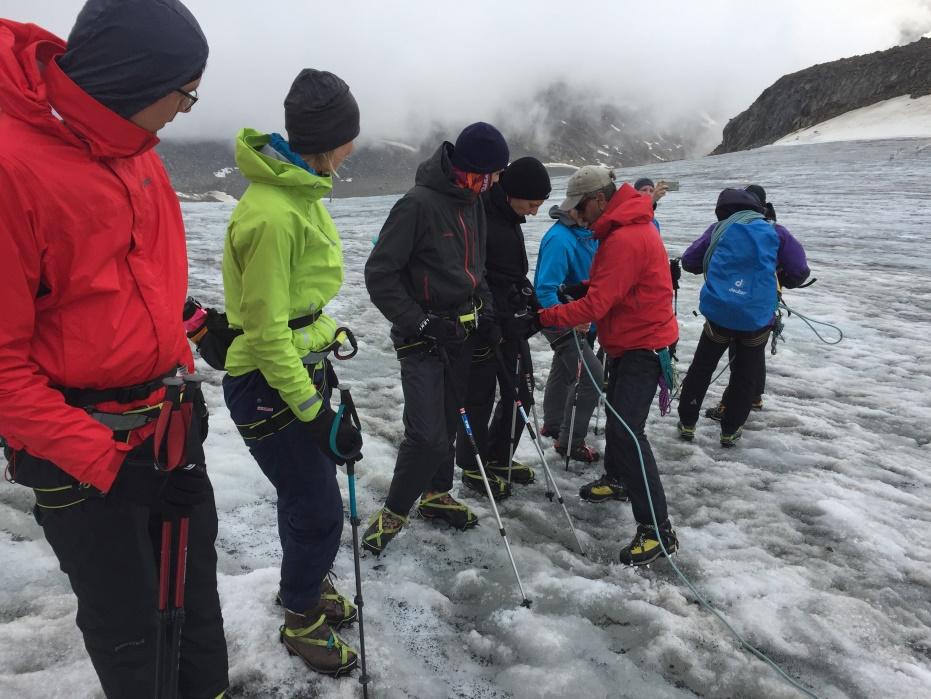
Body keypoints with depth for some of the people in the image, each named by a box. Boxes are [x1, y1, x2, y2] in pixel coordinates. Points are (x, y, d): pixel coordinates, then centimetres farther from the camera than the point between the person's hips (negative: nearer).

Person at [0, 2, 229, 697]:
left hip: (170, 423, 8)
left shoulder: (134, 151, 2)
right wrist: (93, 455, -21)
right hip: (83, 452, -7)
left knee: (195, 580, 24)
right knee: (124, 614, 14)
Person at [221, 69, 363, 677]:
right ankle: (302, 621, 29)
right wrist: (315, 411, -20)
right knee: (319, 511, 3)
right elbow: (266, 331, -24)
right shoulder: (272, 213, -26)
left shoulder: (299, 189, 5)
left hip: (303, 367, 9)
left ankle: (307, 585, 46)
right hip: (270, 385, -9)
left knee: (311, 492, 22)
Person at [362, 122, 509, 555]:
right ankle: (395, 510, 12)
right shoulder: (418, 204, -18)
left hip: (462, 334, 8)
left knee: (448, 422, 17)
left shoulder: (472, 203, 7)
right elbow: (379, 275, -17)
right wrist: (421, 323, -18)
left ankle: (436, 494, 36)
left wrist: (485, 313, 8)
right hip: (423, 339, -8)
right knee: (427, 434, -10)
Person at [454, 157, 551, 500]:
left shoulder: (509, 219, 11)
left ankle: (499, 459, 32)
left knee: (520, 394, 15)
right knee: (479, 397, 4)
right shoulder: (479, 217, -19)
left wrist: (533, 306, 14)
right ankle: (473, 467, 21)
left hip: (512, 323, 9)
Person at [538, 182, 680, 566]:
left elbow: (596, 305, -28)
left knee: (626, 430, -16)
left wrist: (541, 318, -22)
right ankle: (617, 480, 44)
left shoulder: (625, 240, -26)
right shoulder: (630, 228, 8)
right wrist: (582, 288, -4)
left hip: (644, 348, -11)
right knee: (616, 414, 23)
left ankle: (657, 529, -10)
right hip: (629, 343, 11)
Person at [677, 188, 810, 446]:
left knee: (701, 368, 19)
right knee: (746, 376, 18)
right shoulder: (776, 233, 3)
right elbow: (799, 272, 0)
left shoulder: (718, 229, 3)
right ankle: (730, 431, 26)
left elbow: (688, 262, 4)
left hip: (718, 314, 0)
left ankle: (687, 423, 27)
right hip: (758, 318, 0)